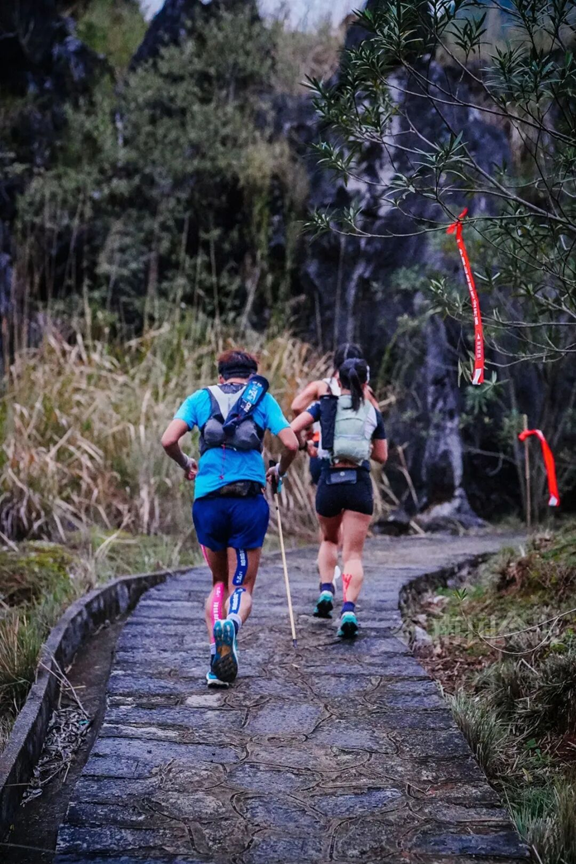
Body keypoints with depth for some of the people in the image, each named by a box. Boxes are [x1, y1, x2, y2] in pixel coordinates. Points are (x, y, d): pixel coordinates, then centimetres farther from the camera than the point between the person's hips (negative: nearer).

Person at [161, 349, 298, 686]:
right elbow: (291, 445, -1)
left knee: (219, 582, 19)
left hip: (208, 499, 2)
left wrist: (186, 464, 18)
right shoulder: (263, 398, 11)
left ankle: (217, 659, 3)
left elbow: (169, 440, -1)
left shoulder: (200, 398, 13)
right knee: (242, 585, 7)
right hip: (248, 500, -1)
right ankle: (232, 623, -27)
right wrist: (279, 472, 19)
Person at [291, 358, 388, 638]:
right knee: (353, 553, 0)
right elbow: (382, 457, 17)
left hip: (329, 481, 0)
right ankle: (349, 609, -21)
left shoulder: (325, 405, 4)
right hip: (360, 484, 0)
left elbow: (291, 430, -8)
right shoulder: (373, 413, 9)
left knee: (329, 540, 27)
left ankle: (326, 590, 7)